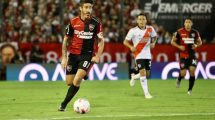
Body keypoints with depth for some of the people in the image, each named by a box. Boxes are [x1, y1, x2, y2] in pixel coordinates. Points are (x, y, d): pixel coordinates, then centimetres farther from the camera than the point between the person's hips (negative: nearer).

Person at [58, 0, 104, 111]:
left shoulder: (96, 23, -4)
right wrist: (64, 57, 0)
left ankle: (64, 104, -11)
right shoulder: (73, 22, -1)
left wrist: (97, 56, -10)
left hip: (88, 55, -3)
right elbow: (66, 40, 6)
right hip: (73, 55, 3)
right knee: (69, 82, 4)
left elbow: (101, 41, 2)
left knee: (77, 80, -20)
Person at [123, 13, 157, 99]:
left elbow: (154, 36, 18)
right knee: (143, 72, -13)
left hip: (147, 54, 4)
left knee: (147, 73, 10)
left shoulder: (150, 29, 0)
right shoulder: (133, 31, -9)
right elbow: (125, 41, -3)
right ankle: (146, 92, -6)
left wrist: (153, 43, -3)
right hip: (138, 54, -4)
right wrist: (131, 47, -22)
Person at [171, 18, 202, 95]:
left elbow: (200, 42, 16)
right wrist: (179, 46, -14)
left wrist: (196, 45, -7)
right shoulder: (179, 32, -5)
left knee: (192, 70, -15)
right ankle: (179, 80, 32)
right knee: (183, 73, -8)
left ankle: (190, 89, 1)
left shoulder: (195, 32, 2)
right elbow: (172, 42, 3)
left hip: (192, 55, 2)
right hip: (183, 56, -2)